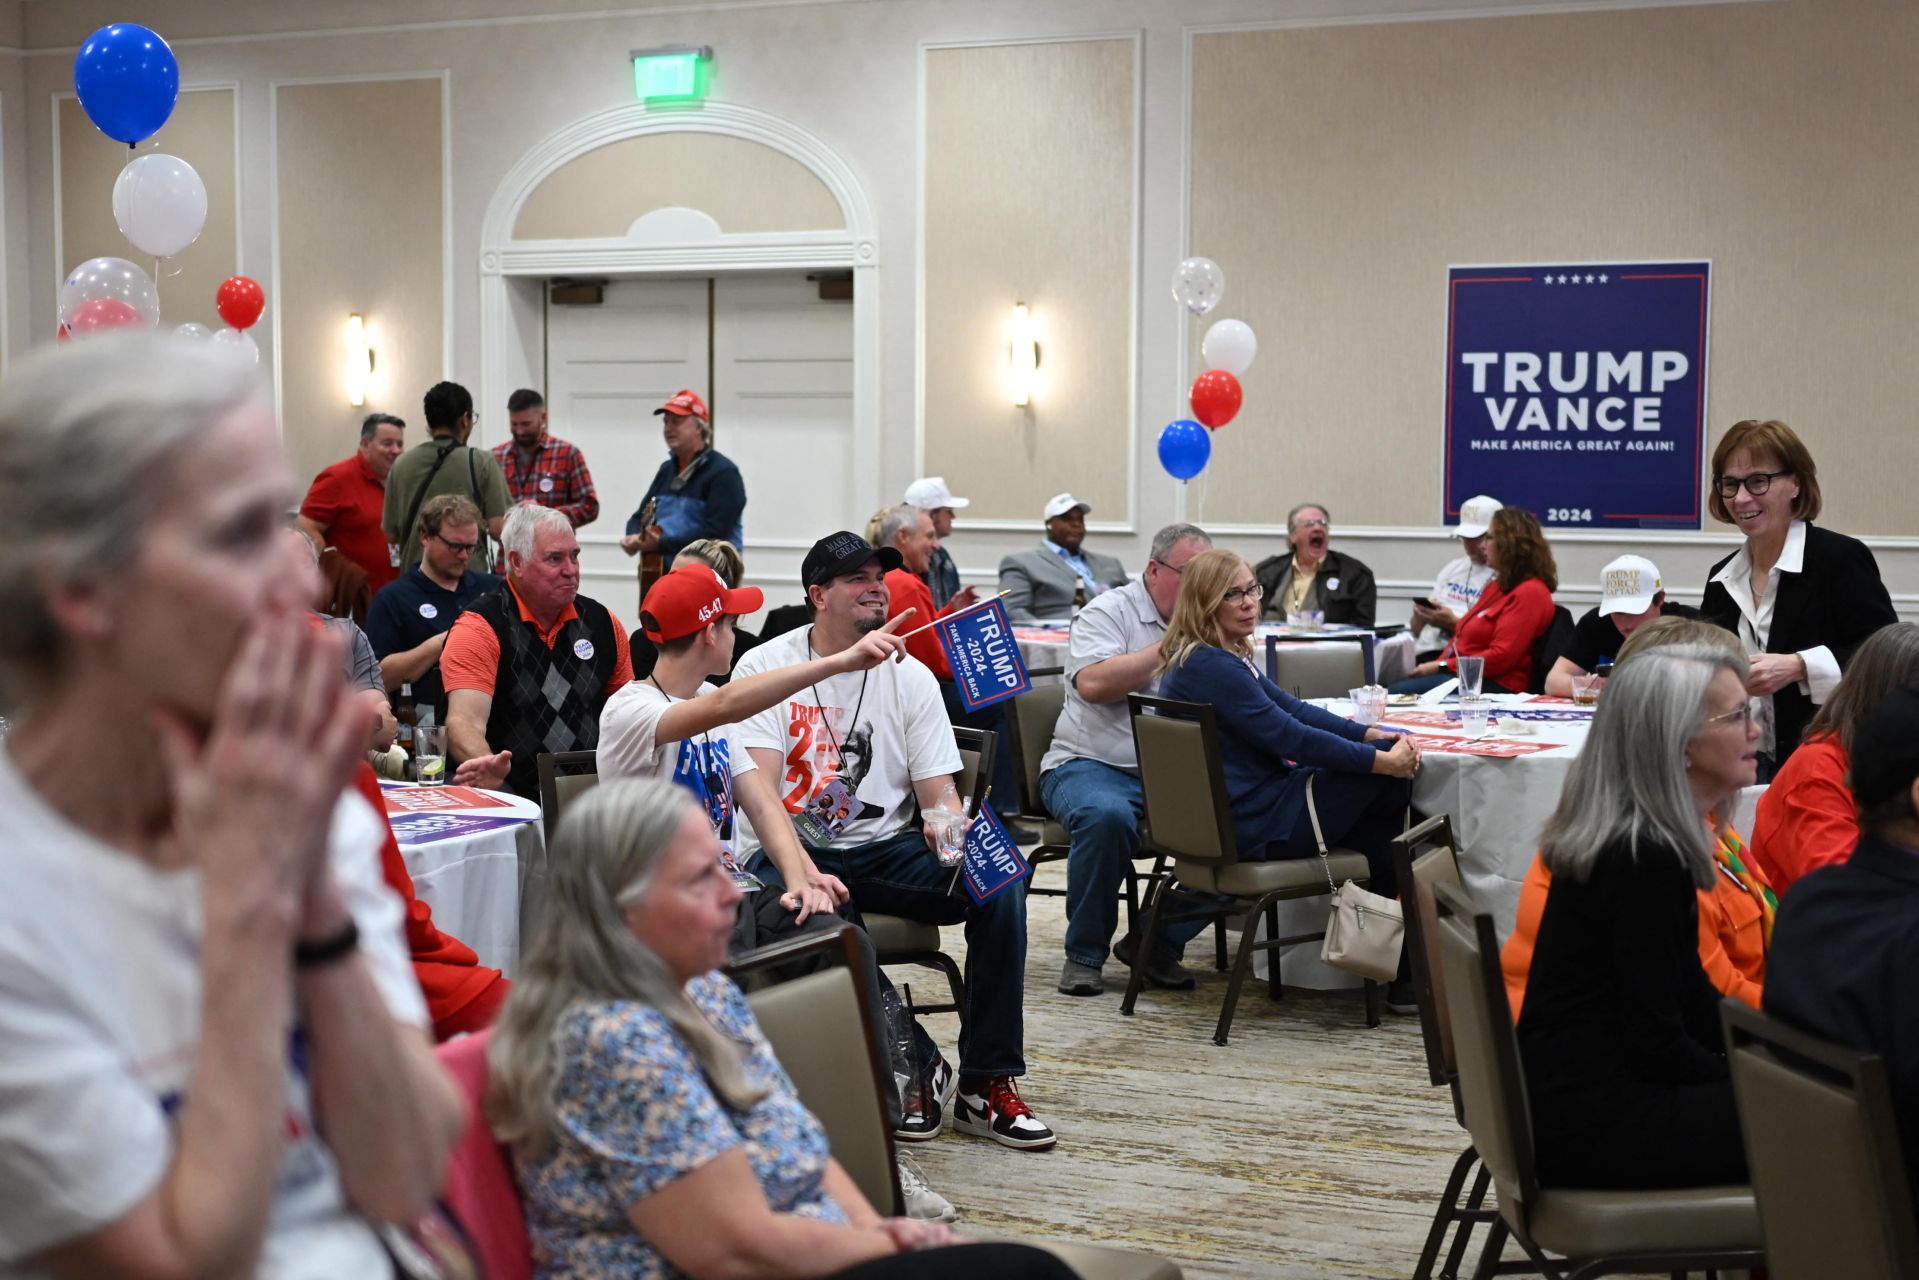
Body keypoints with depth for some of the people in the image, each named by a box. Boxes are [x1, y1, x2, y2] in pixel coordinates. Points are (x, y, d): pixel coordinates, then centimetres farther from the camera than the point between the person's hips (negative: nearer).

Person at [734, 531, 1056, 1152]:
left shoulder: (911, 677, 8)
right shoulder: (765, 667, -1)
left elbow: (940, 792, 3)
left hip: (886, 849, 3)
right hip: (796, 848, -3)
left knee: (1000, 883, -22)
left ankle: (986, 1085, -14)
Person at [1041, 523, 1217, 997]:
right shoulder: (1109, 613, 1)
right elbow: (1093, 683, -17)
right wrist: (1168, 647, -10)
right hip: (1094, 765, -5)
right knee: (1106, 816, -38)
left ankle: (1157, 943, -6)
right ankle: (1084, 954, -15)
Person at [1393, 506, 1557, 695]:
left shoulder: (1529, 593, -9)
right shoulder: (1499, 586, 23)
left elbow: (1501, 656, -17)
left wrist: (1441, 667, -13)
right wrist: (1434, 665, 4)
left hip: (1494, 685, -10)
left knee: (1397, 692, -26)